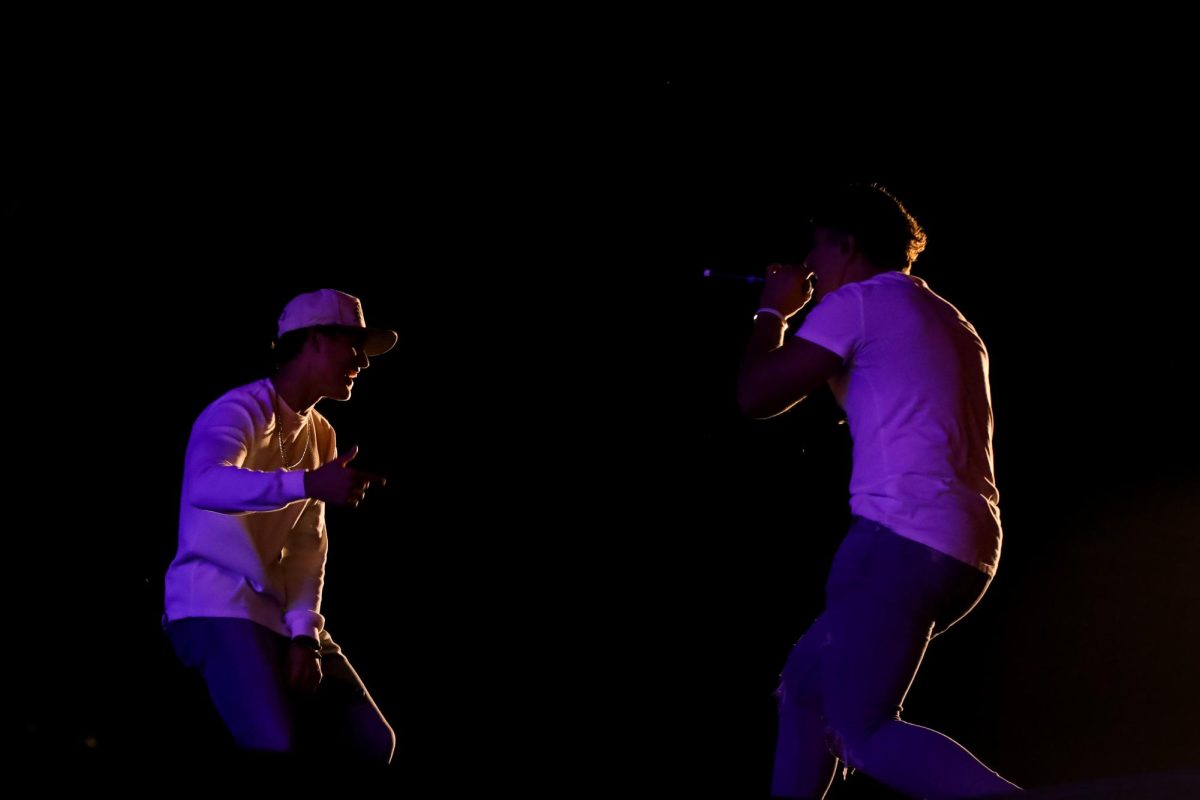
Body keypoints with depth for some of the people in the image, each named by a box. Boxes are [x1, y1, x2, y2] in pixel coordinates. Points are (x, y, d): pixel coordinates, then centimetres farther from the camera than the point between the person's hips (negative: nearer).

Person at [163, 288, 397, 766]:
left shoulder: (320, 435, 14)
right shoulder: (240, 412, -13)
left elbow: (308, 546, 8)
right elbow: (204, 486, -35)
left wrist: (304, 632, -6)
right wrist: (309, 484, -45)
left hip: (279, 612, 9)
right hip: (217, 607, -8)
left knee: (370, 741, 5)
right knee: (278, 751, -25)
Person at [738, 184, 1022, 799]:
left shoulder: (856, 302, -1)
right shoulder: (952, 326, 25)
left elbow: (755, 397, -5)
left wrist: (773, 312, 13)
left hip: (902, 535, -9)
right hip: (969, 549, 9)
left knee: (862, 732, -15)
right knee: (807, 680, 21)